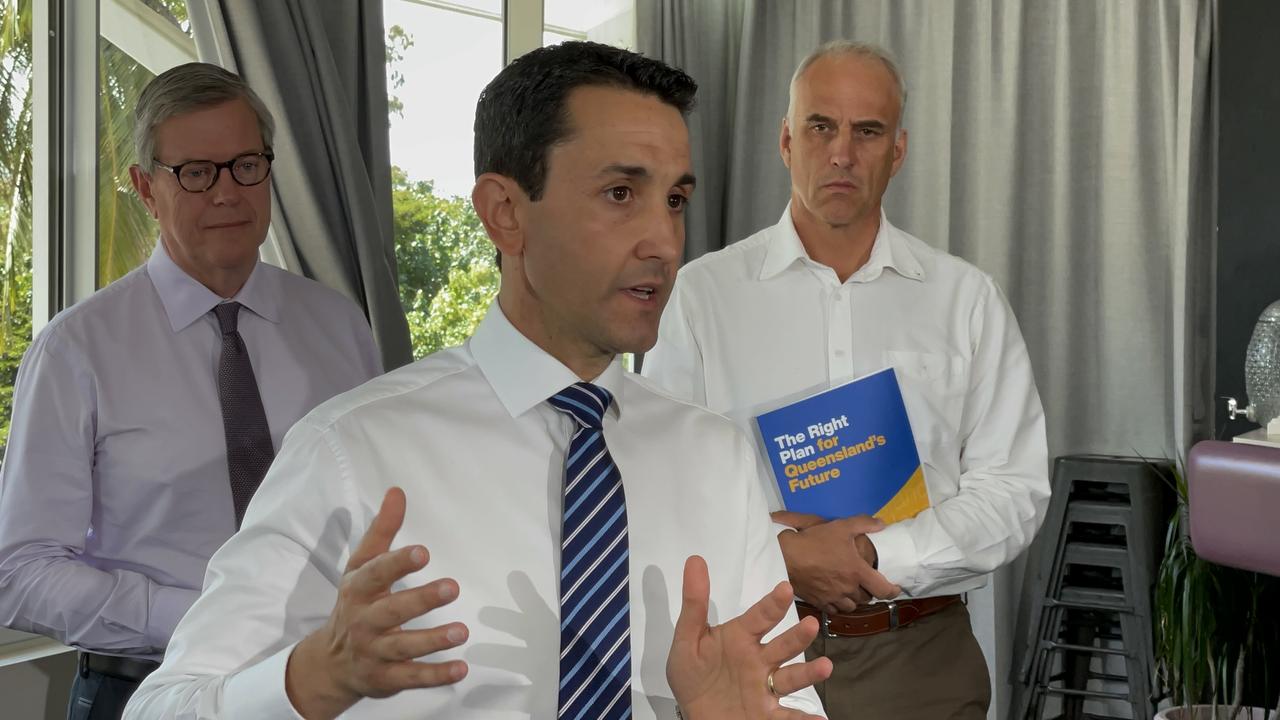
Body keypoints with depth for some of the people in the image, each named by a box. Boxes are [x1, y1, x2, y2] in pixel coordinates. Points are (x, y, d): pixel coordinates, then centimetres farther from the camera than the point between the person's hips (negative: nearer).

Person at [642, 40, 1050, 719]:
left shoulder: (967, 299, 3)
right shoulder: (701, 294, 0)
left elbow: (1014, 489, -3)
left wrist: (877, 558, -15)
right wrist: (780, 552, -19)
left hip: (921, 658, 1)